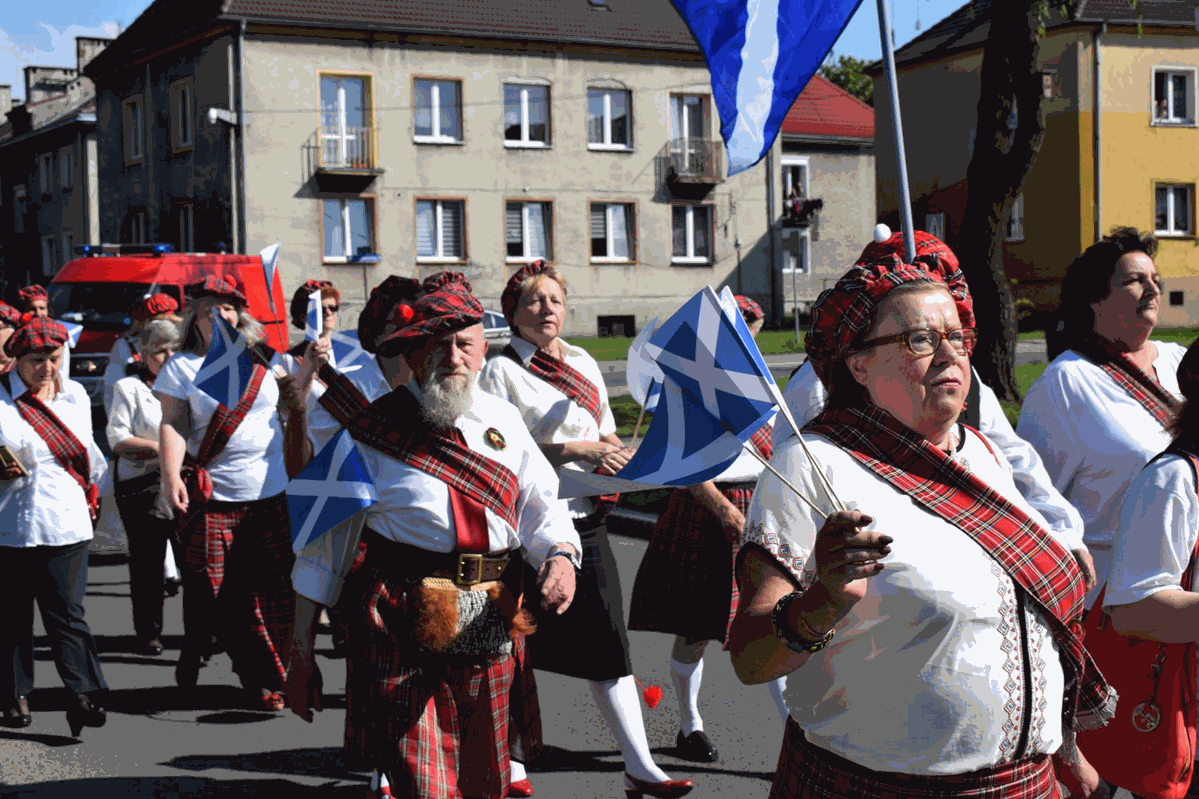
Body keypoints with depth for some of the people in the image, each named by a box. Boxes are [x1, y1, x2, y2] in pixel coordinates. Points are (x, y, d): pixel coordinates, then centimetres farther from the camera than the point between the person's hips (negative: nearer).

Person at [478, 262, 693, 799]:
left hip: (585, 520, 5)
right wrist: (577, 450, -17)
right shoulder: (501, 371, -5)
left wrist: (614, 460, -4)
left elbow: (608, 436, 19)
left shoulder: (584, 364, 13)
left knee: (608, 642, 2)